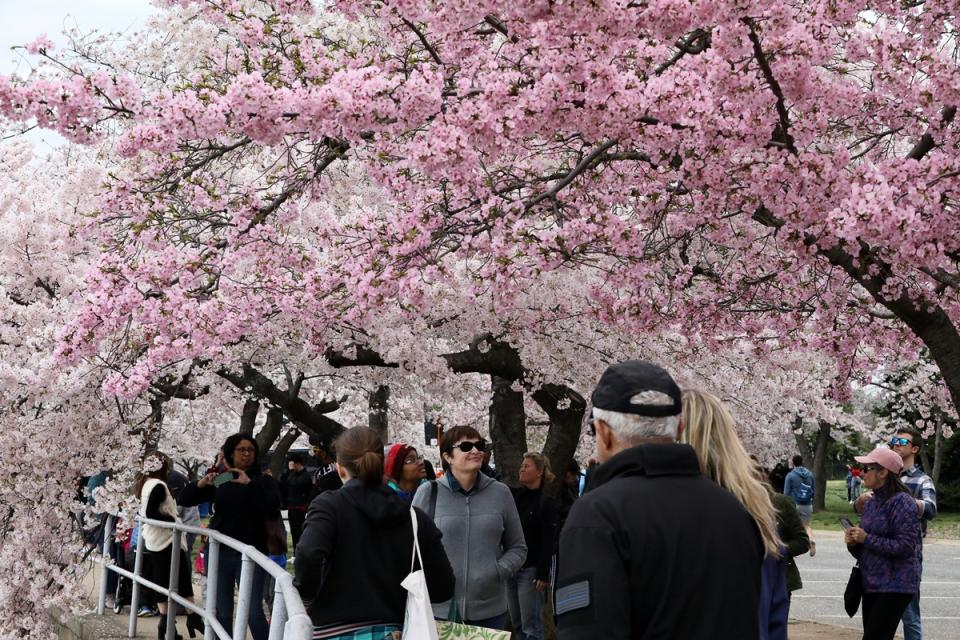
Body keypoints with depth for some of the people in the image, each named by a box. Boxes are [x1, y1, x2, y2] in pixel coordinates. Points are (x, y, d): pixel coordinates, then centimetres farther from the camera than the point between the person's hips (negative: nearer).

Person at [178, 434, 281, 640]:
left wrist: (249, 484, -22)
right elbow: (184, 499, 8)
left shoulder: (263, 480, 4)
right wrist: (201, 484, -12)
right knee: (222, 613, 7)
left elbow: (271, 507, -15)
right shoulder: (220, 480, 10)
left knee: (253, 612, -12)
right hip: (220, 553, 3)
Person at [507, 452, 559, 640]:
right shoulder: (513, 496, 11)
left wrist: (543, 574, -16)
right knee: (517, 624, 10)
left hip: (530, 570, -6)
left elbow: (548, 542, -10)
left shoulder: (547, 503, -5)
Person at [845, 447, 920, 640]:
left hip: (895, 586, -8)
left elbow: (906, 546, -20)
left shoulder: (901, 501, -12)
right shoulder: (870, 503, 12)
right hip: (871, 584, 8)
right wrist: (853, 542, -4)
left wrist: (866, 539, -17)